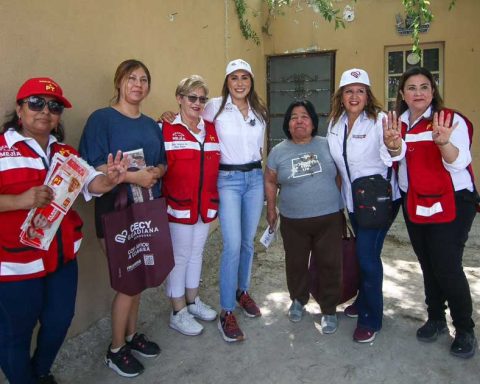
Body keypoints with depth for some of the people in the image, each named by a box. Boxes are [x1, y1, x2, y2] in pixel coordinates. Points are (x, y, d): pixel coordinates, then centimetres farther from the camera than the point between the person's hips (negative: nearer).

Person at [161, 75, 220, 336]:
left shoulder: (211, 130, 10)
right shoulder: (167, 129, -9)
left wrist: (214, 197, 12)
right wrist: (167, 198, -16)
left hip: (206, 204, 6)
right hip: (179, 204, -6)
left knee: (197, 252, 18)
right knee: (179, 256, 4)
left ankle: (192, 300, 35)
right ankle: (178, 312, 19)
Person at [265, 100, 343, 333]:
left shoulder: (327, 145, 0)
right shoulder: (278, 151, 1)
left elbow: (342, 174, 8)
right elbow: (270, 181, 10)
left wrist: (341, 202, 7)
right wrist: (271, 209, 8)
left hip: (329, 218, 0)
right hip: (293, 221, 1)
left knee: (329, 264, 4)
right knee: (296, 264, 14)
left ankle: (329, 310, 23)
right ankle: (298, 300, 39)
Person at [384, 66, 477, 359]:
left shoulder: (451, 120, -9)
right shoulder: (399, 122, 6)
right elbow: (397, 159, -3)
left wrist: (443, 142, -40)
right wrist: (393, 144, -26)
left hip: (451, 203, -5)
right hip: (415, 203, 5)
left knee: (448, 267, -6)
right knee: (428, 265, 15)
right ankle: (436, 319, 32)